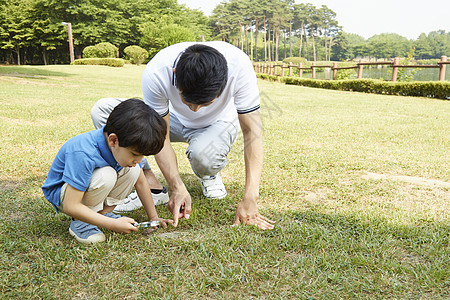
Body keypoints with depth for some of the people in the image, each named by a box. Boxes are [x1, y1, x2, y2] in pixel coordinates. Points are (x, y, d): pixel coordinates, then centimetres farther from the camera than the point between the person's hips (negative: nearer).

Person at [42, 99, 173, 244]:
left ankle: (104, 212, -4)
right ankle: (79, 222, -15)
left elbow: (140, 181, -3)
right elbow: (70, 206, -36)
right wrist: (113, 224, -35)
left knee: (133, 170, -16)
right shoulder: (83, 155, -38)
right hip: (62, 195, -6)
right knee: (106, 175, -35)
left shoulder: (127, 146, -17)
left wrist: (153, 217, -5)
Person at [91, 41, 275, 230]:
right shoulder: (155, 73, -34)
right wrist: (177, 188, -37)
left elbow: (252, 131, -31)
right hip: (174, 120, 2)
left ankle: (209, 175, 0)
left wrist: (249, 199, -37)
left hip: (217, 123, -1)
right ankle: (150, 184, -14)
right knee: (102, 109, -18)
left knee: (202, 153, -39)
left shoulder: (239, 66, -36)